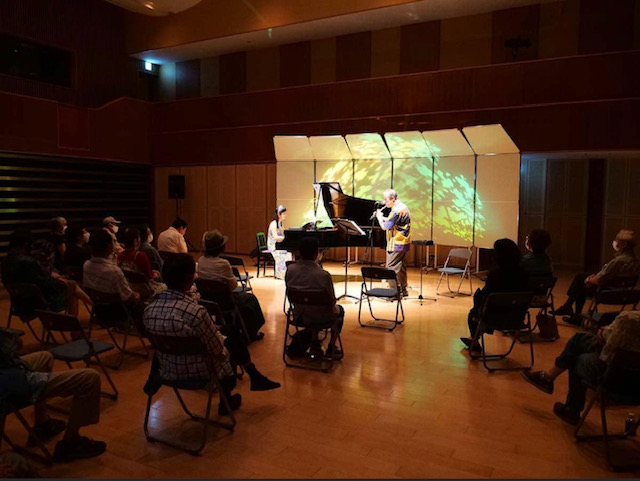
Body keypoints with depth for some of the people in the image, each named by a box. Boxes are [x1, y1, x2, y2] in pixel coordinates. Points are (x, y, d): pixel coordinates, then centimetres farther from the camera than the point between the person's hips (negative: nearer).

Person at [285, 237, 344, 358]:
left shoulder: (290, 270, -15)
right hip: (319, 317, -4)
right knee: (339, 310, 29)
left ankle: (315, 345, 36)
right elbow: (332, 301, -15)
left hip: (298, 315, 4)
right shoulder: (323, 275, -27)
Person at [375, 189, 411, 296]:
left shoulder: (397, 210, -20)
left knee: (391, 268, -7)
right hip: (403, 243, 10)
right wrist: (382, 217, 9)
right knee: (400, 267, 17)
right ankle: (403, 290, 26)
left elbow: (385, 226, -20)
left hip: (397, 244, -10)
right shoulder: (402, 207, 13)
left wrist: (379, 217, -4)